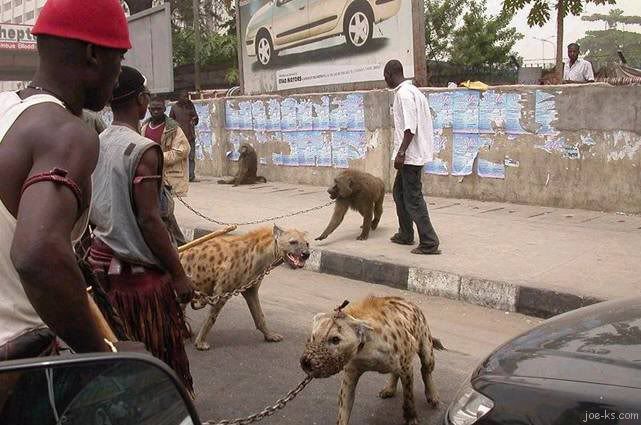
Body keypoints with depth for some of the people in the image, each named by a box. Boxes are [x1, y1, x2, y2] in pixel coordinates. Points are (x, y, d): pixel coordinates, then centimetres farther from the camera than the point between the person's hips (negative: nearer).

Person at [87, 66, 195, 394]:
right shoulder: (144, 150, -18)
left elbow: (90, 209, 11)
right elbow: (149, 220, -21)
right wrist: (179, 275, -16)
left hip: (103, 257, 8)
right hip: (139, 267, -8)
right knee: (163, 355, 5)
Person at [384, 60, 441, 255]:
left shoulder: (404, 93, -16)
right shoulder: (412, 90, 15)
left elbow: (410, 127, -24)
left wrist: (401, 152, -22)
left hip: (411, 154, -11)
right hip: (412, 154, 11)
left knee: (413, 198, -8)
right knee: (400, 192, 20)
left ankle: (429, 243, -6)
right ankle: (405, 234, 30)